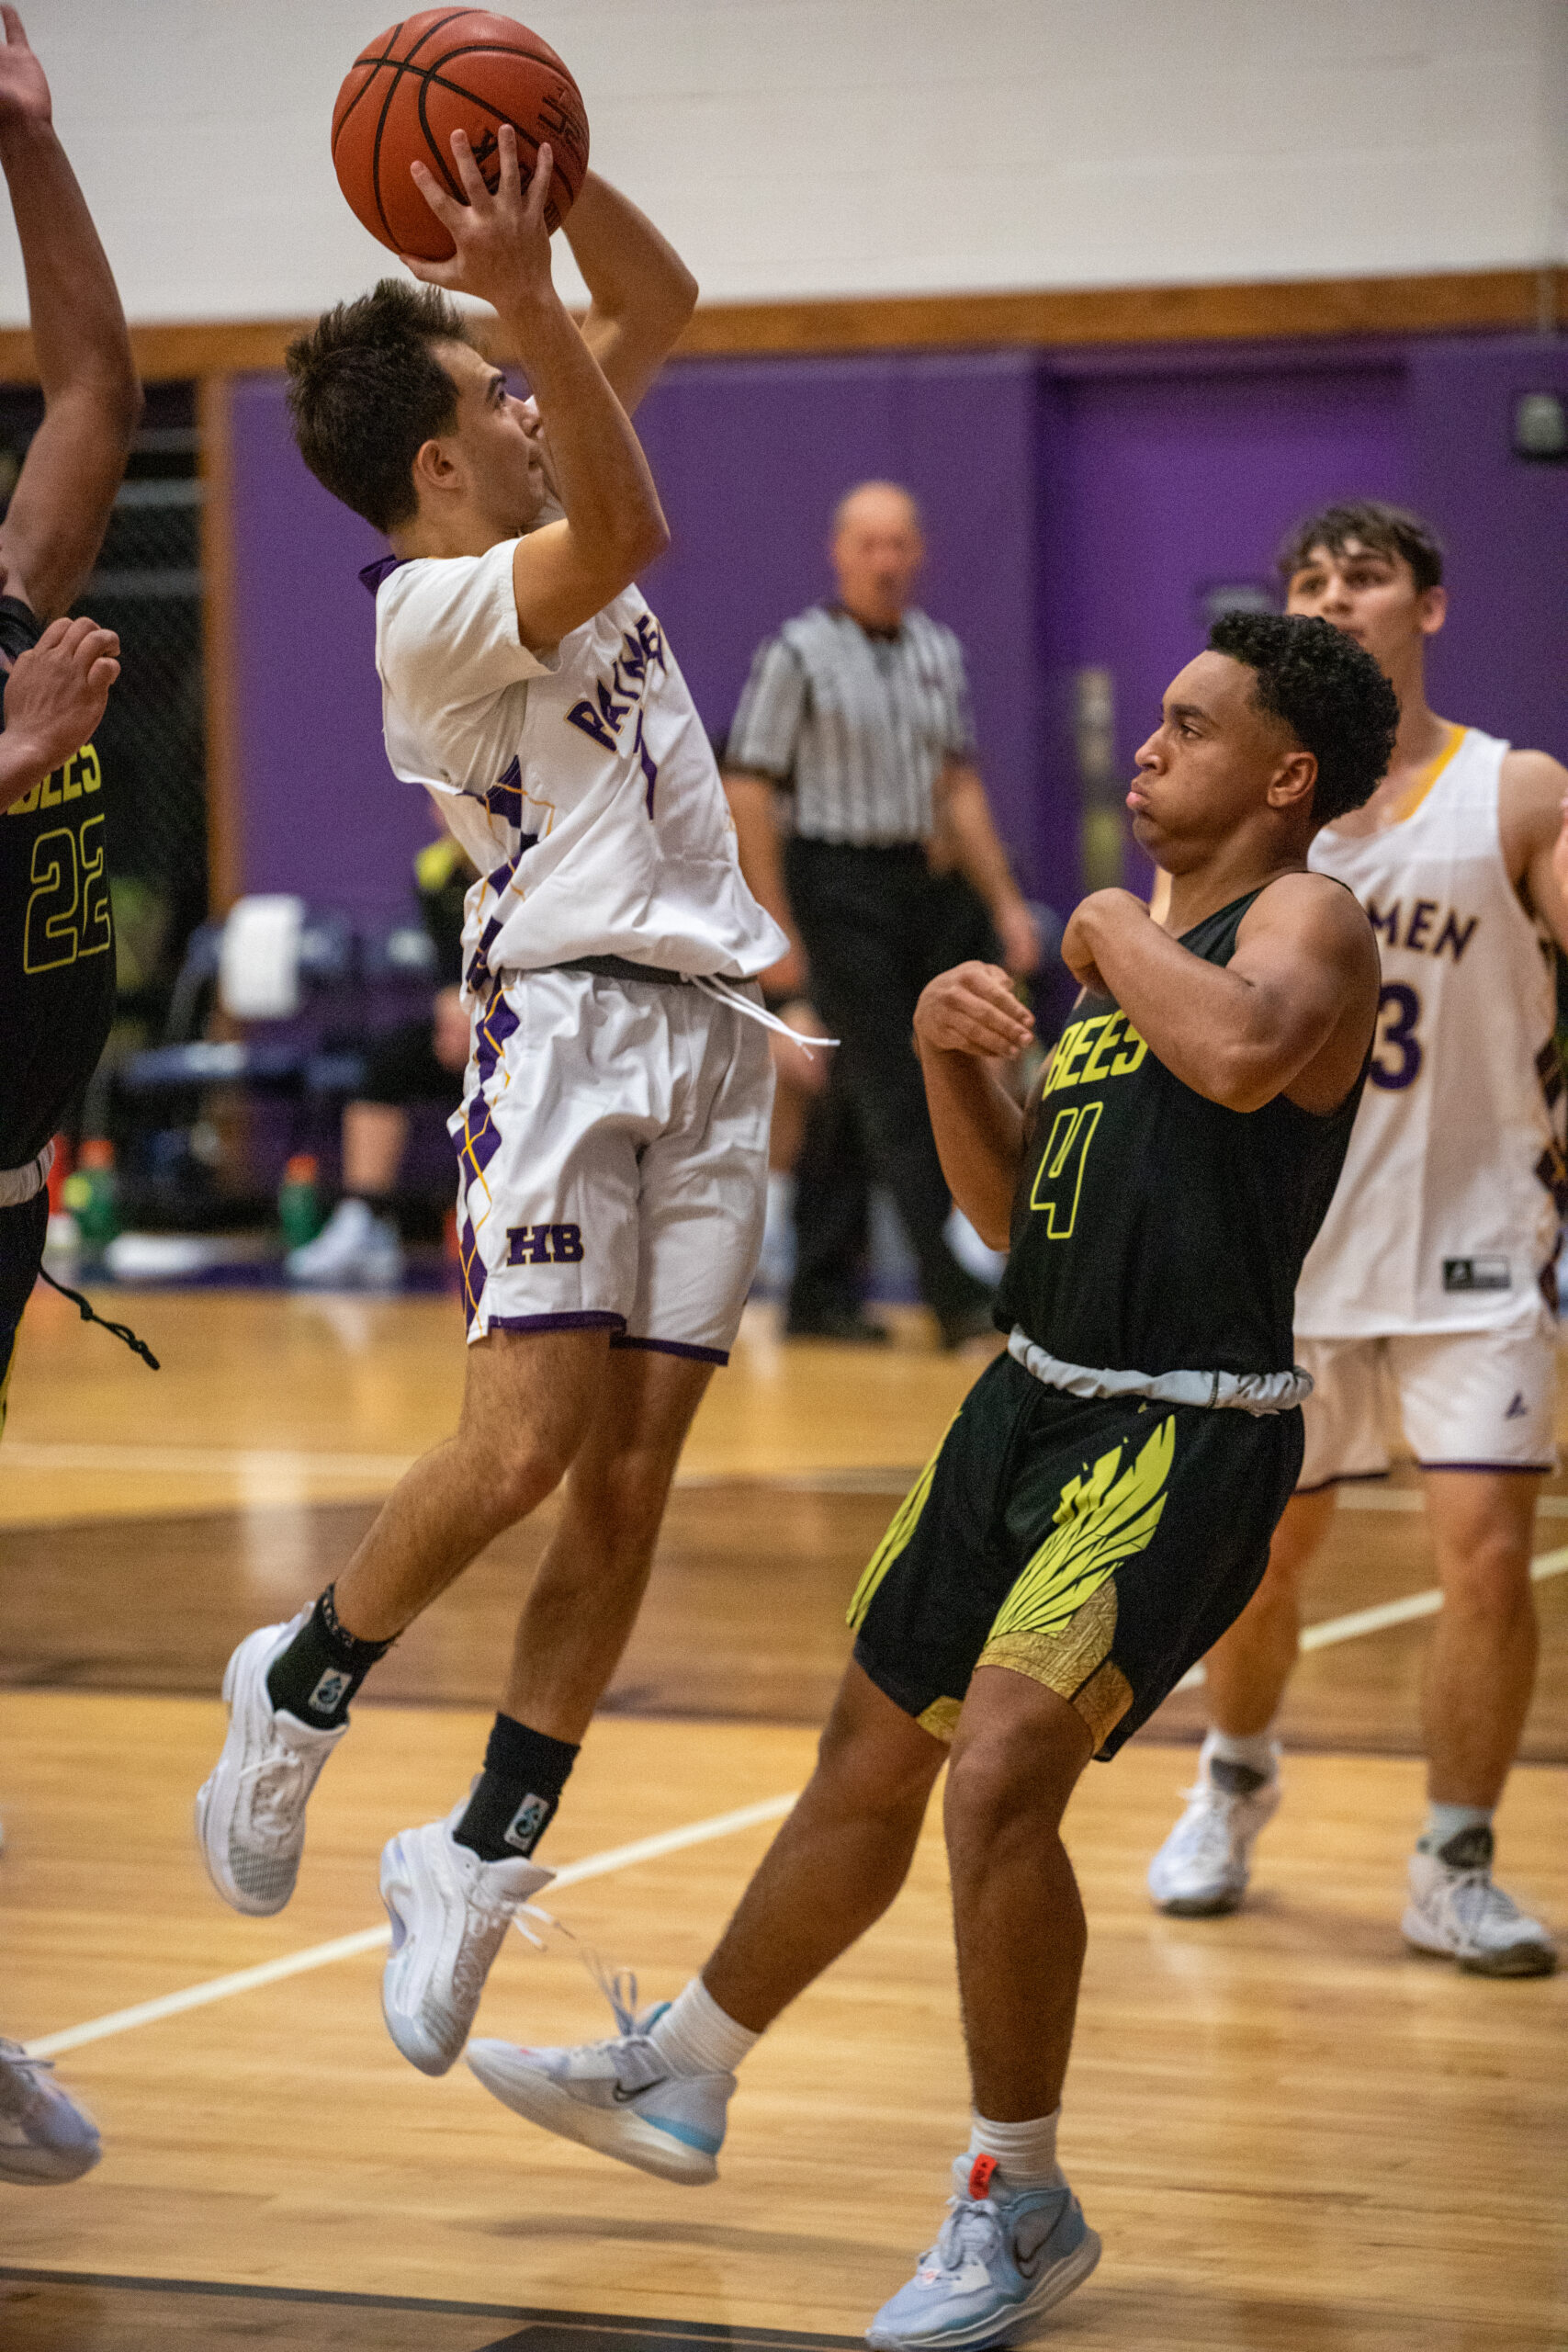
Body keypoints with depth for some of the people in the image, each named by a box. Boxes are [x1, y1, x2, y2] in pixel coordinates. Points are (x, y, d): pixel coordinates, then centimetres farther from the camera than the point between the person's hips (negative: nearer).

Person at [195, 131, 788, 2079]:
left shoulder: (533, 523, 16)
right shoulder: (429, 606, -9)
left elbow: (659, 304, 22)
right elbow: (627, 534, -28)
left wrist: (552, 171, 5)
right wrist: (521, 296, -34)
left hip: (710, 1032, 8)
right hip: (570, 1021, -7)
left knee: (631, 1477, 0)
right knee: (526, 1443, -17)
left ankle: (477, 1865, 7)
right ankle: (298, 1694, 10)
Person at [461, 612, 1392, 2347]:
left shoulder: (1305, 921, -10)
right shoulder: (1127, 940, 16)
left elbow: (1241, 1055, -35)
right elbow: (1012, 1204, 20)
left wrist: (1116, 933, -17)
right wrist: (947, 1054, 2)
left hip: (1182, 1438, -9)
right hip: (1034, 1402, 9)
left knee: (1000, 1778, -21)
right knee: (871, 1760, 20)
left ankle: (1020, 2210, -4)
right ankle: (676, 2080, 38)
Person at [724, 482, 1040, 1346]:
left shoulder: (939, 652, 12)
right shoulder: (799, 653, -5)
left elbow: (959, 787, 19)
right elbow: (747, 792, -7)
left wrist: (1006, 904, 14)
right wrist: (774, 927, -12)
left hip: (923, 886, 6)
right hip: (839, 884, -6)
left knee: (854, 1096, 10)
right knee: (891, 1094, -8)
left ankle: (820, 1292, 16)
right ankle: (956, 1295, -10)